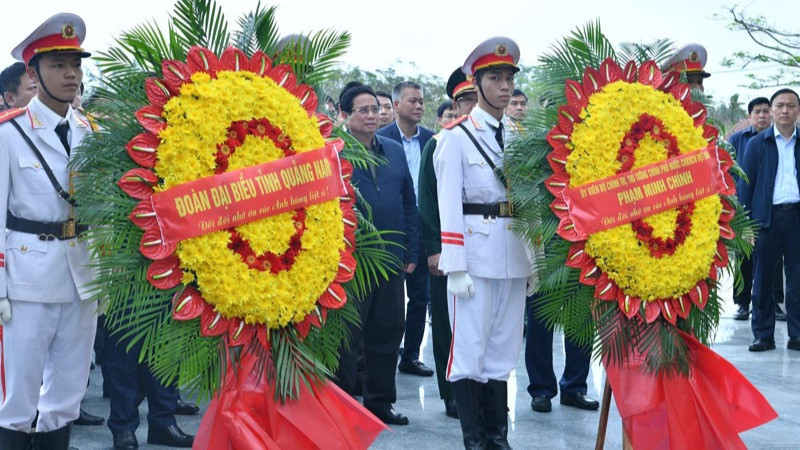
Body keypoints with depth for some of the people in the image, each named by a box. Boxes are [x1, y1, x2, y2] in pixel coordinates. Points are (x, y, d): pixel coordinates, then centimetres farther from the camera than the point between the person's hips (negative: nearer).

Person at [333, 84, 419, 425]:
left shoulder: (394, 151, 11)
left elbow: (409, 203, 13)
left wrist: (410, 252, 8)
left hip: (391, 258, 5)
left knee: (388, 331, 11)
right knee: (347, 335, 4)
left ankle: (379, 402, 24)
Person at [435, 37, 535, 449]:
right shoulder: (457, 136, -3)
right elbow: (449, 205, -8)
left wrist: (535, 261, 10)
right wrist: (456, 268, -14)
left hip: (514, 256, 5)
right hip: (475, 253, -5)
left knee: (503, 350, 10)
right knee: (469, 348, -1)